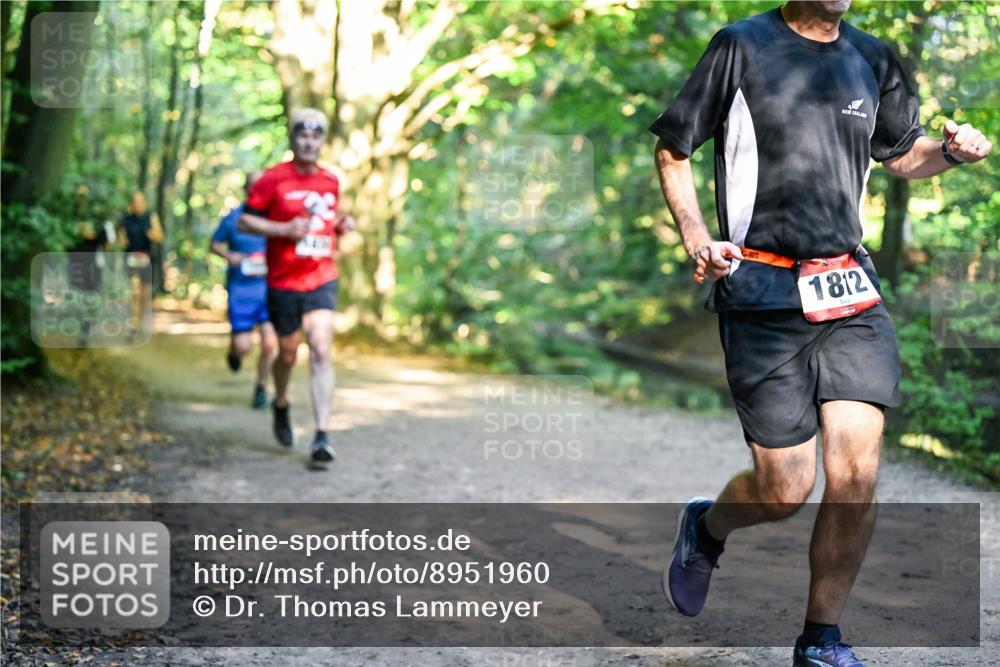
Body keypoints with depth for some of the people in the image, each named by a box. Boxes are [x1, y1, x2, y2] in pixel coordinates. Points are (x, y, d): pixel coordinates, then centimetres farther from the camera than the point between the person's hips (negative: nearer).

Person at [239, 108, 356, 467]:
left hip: (322, 279, 2)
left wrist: (342, 225, 3)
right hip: (283, 282, -2)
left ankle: (322, 436, -16)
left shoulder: (331, 182, 9)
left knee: (321, 352, -13)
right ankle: (280, 404, 43)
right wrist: (284, 230, -17)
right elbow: (245, 220, -4)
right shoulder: (273, 179, -4)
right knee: (287, 354, 11)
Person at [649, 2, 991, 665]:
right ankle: (705, 528, 33)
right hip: (761, 292, -4)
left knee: (857, 472, -10)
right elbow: (673, 148, 6)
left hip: (851, 290, 4)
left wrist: (952, 150, 4)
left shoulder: (874, 59, 13)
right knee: (785, 491, -3)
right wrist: (697, 239, -9)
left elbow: (901, 154, 26)